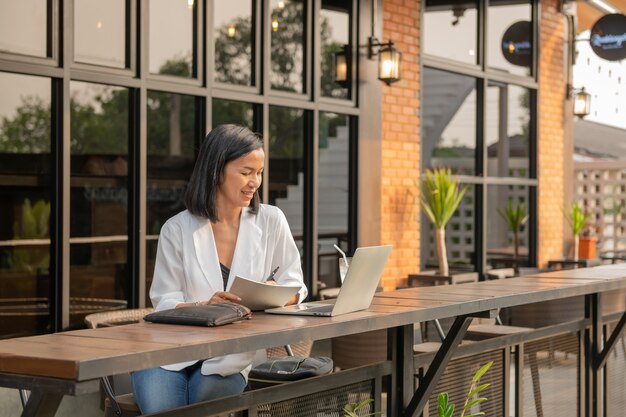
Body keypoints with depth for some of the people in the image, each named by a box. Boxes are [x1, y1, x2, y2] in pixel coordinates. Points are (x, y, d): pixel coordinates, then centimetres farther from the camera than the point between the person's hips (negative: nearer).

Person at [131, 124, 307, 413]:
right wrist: (204, 307, -23)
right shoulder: (177, 229, 1)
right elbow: (164, 303, -3)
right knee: (159, 408, -28)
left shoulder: (272, 221, 5)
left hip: (229, 359, 2)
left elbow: (294, 286, 7)